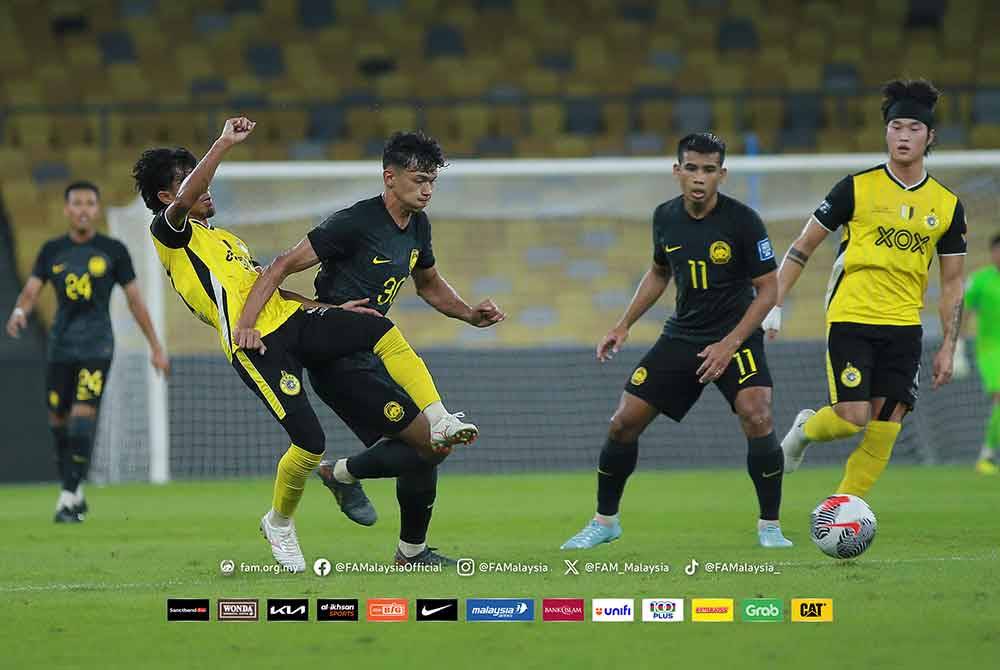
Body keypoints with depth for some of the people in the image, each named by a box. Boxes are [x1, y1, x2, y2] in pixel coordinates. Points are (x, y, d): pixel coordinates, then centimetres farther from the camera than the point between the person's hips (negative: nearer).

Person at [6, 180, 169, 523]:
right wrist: (19, 312, -23)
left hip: (96, 346, -3)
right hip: (60, 346, 3)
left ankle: (69, 499, -16)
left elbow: (135, 299, 7)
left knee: (83, 417, -16)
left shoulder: (113, 251, 2)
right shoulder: (52, 251, 8)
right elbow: (30, 291, 1)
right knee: (58, 421, 7)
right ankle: (74, 491, 26)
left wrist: (156, 347, 7)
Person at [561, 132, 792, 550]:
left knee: (757, 417, -27)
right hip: (682, 336, 5)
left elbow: (768, 289, -11)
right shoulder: (666, 217, 0)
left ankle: (770, 527, -12)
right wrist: (624, 326, 13)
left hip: (736, 336, -5)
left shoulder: (742, 220, -15)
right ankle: (605, 522, 20)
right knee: (623, 423, 0)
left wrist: (728, 345, -19)